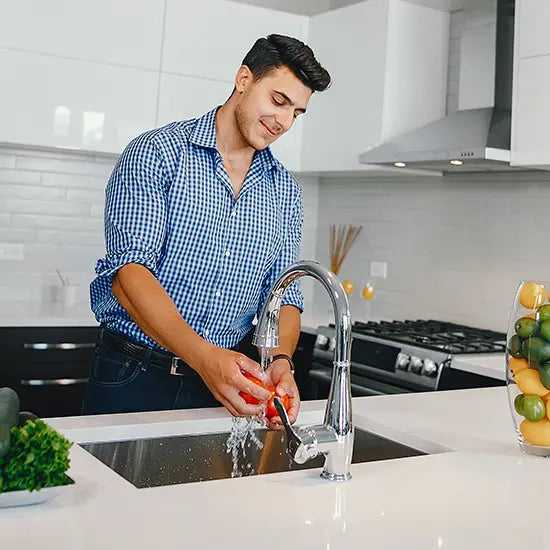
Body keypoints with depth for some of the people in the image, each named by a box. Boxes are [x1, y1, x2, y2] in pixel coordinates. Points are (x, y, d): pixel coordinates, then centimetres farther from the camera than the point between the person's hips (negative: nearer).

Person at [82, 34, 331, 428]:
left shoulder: (285, 190, 8)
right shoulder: (155, 153, -8)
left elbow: (284, 295, 5)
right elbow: (129, 268, -19)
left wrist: (281, 360, -17)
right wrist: (204, 356, -33)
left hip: (223, 382, 4)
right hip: (133, 378, -4)